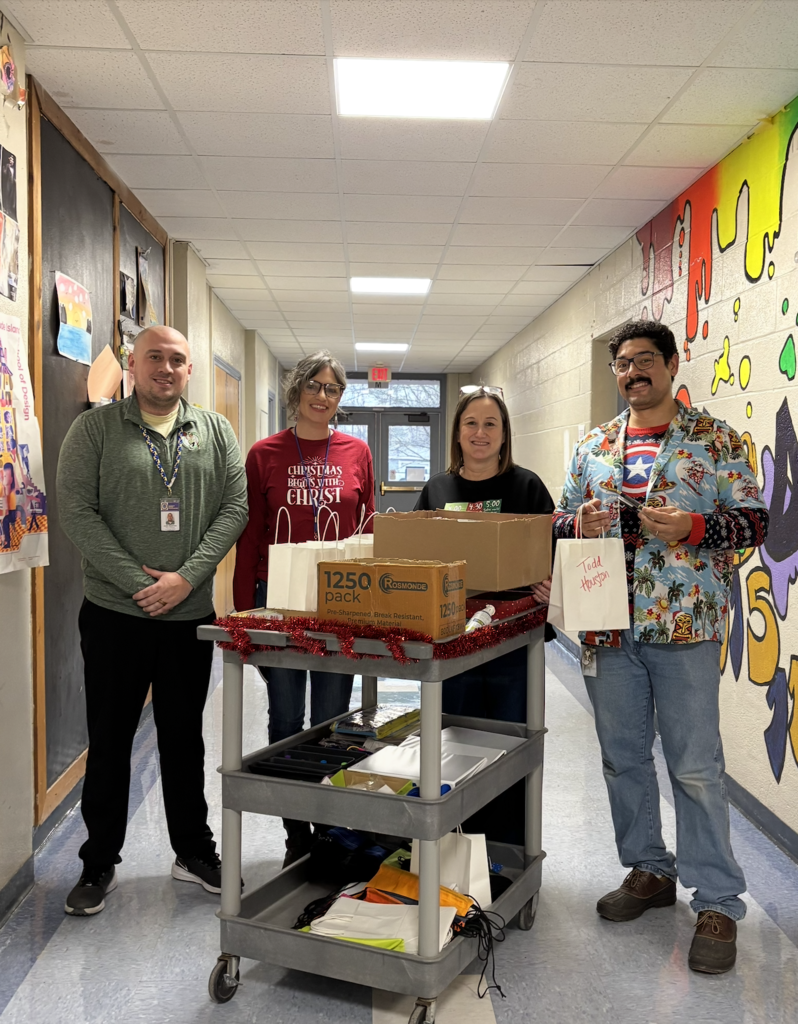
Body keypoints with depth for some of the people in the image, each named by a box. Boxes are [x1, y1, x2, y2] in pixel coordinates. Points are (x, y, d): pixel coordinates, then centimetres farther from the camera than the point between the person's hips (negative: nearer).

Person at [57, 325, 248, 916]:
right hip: (114, 613, -2)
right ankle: (99, 864, 24)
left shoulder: (216, 432, 7)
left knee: (185, 738, 14)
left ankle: (194, 852, 29)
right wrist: (138, 582, -15)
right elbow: (76, 512, -8)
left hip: (191, 614, 2)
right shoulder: (95, 429, 0)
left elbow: (234, 508, -1)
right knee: (109, 740, 8)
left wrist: (186, 577, -13)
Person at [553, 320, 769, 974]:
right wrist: (580, 524, -7)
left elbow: (754, 522, -2)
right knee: (623, 757, 14)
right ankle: (649, 870, 32)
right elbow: (561, 523, 16)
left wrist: (691, 528, -18)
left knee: (696, 767, 0)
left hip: (684, 626, -4)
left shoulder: (714, 439, 0)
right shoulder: (593, 447, 12)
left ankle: (717, 903, 13)